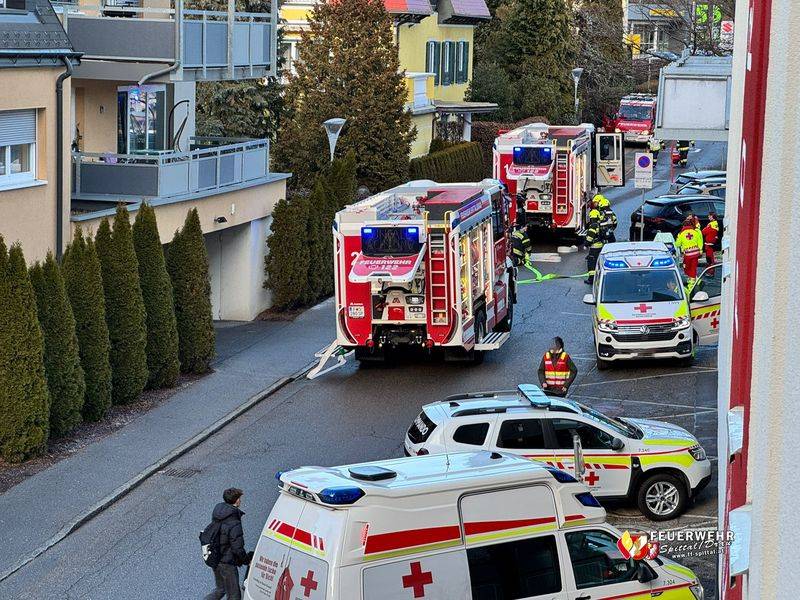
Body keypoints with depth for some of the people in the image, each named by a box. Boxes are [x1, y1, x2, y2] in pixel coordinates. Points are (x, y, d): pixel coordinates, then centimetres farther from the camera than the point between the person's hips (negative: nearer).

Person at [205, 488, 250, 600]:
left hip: (215, 560, 8)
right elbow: (237, 549, -24)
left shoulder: (217, 516, 1)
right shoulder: (234, 524, -25)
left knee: (220, 590, 25)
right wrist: (247, 560, -6)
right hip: (227, 563, -8)